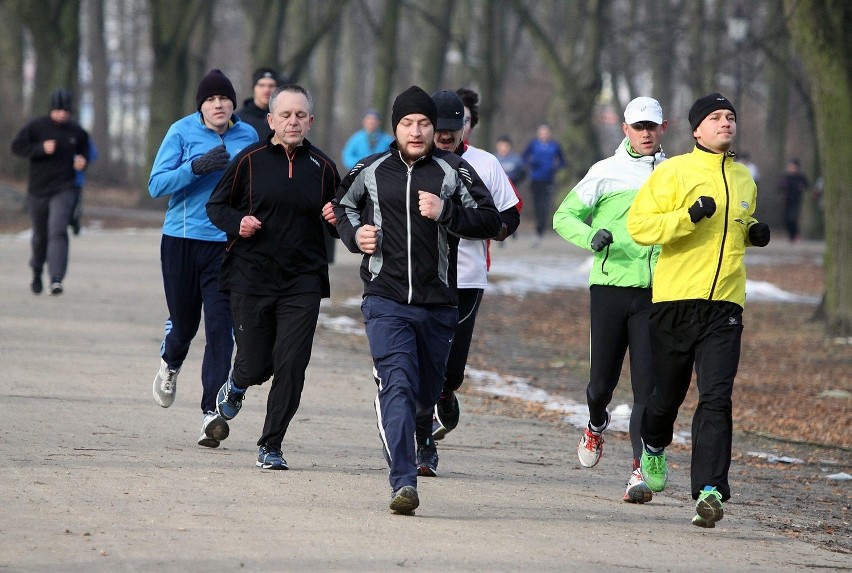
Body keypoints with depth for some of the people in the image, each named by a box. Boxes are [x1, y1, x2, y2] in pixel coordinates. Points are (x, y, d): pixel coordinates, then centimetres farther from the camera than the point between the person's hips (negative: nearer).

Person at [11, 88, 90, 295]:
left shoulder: (75, 131, 1)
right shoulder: (36, 126, -6)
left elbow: (85, 147, 20)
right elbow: (17, 146, -9)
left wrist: (83, 160, -2)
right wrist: (41, 148, -21)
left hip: (64, 190, -1)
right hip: (38, 189, 1)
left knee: (57, 231, -20)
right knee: (40, 235, 14)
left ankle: (56, 279, -29)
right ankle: (37, 272, 41)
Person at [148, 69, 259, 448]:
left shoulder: (248, 136, 6)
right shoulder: (182, 132, -3)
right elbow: (156, 185, -9)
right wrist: (197, 167, -23)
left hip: (228, 243, 1)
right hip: (182, 241, -1)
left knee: (220, 326, -10)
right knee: (183, 321, 11)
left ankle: (212, 412, -11)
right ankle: (171, 364, 47)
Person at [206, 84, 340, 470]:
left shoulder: (322, 167, 7)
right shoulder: (250, 160, 0)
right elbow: (216, 205, 7)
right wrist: (237, 222, -12)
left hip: (303, 283, 1)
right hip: (250, 278, -1)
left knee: (291, 365, -8)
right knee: (256, 365, 3)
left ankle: (271, 445, 4)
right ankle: (236, 385, 42)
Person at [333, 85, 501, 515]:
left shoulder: (454, 171, 2)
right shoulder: (371, 171, 7)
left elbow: (491, 221, -1)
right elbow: (343, 205, 26)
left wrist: (447, 213, -16)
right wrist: (354, 234, 6)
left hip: (438, 304, 1)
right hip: (386, 301, -1)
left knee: (426, 392, 13)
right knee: (397, 385, -17)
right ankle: (403, 483, -22)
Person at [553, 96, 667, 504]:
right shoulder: (606, 172, 4)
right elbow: (564, 216, 5)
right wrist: (591, 236, -14)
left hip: (655, 291, 1)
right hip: (610, 284, -1)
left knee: (647, 384, -8)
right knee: (602, 379, 5)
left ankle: (641, 469, -9)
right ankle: (596, 425, 39)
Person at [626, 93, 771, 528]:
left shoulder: (743, 179, 15)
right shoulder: (673, 172, -1)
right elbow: (638, 225, -8)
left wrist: (753, 233, 12)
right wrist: (688, 217, -20)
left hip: (725, 304, 2)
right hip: (675, 299, -2)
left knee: (716, 400, -13)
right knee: (667, 393, 12)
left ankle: (709, 490, -19)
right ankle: (654, 447, 44)